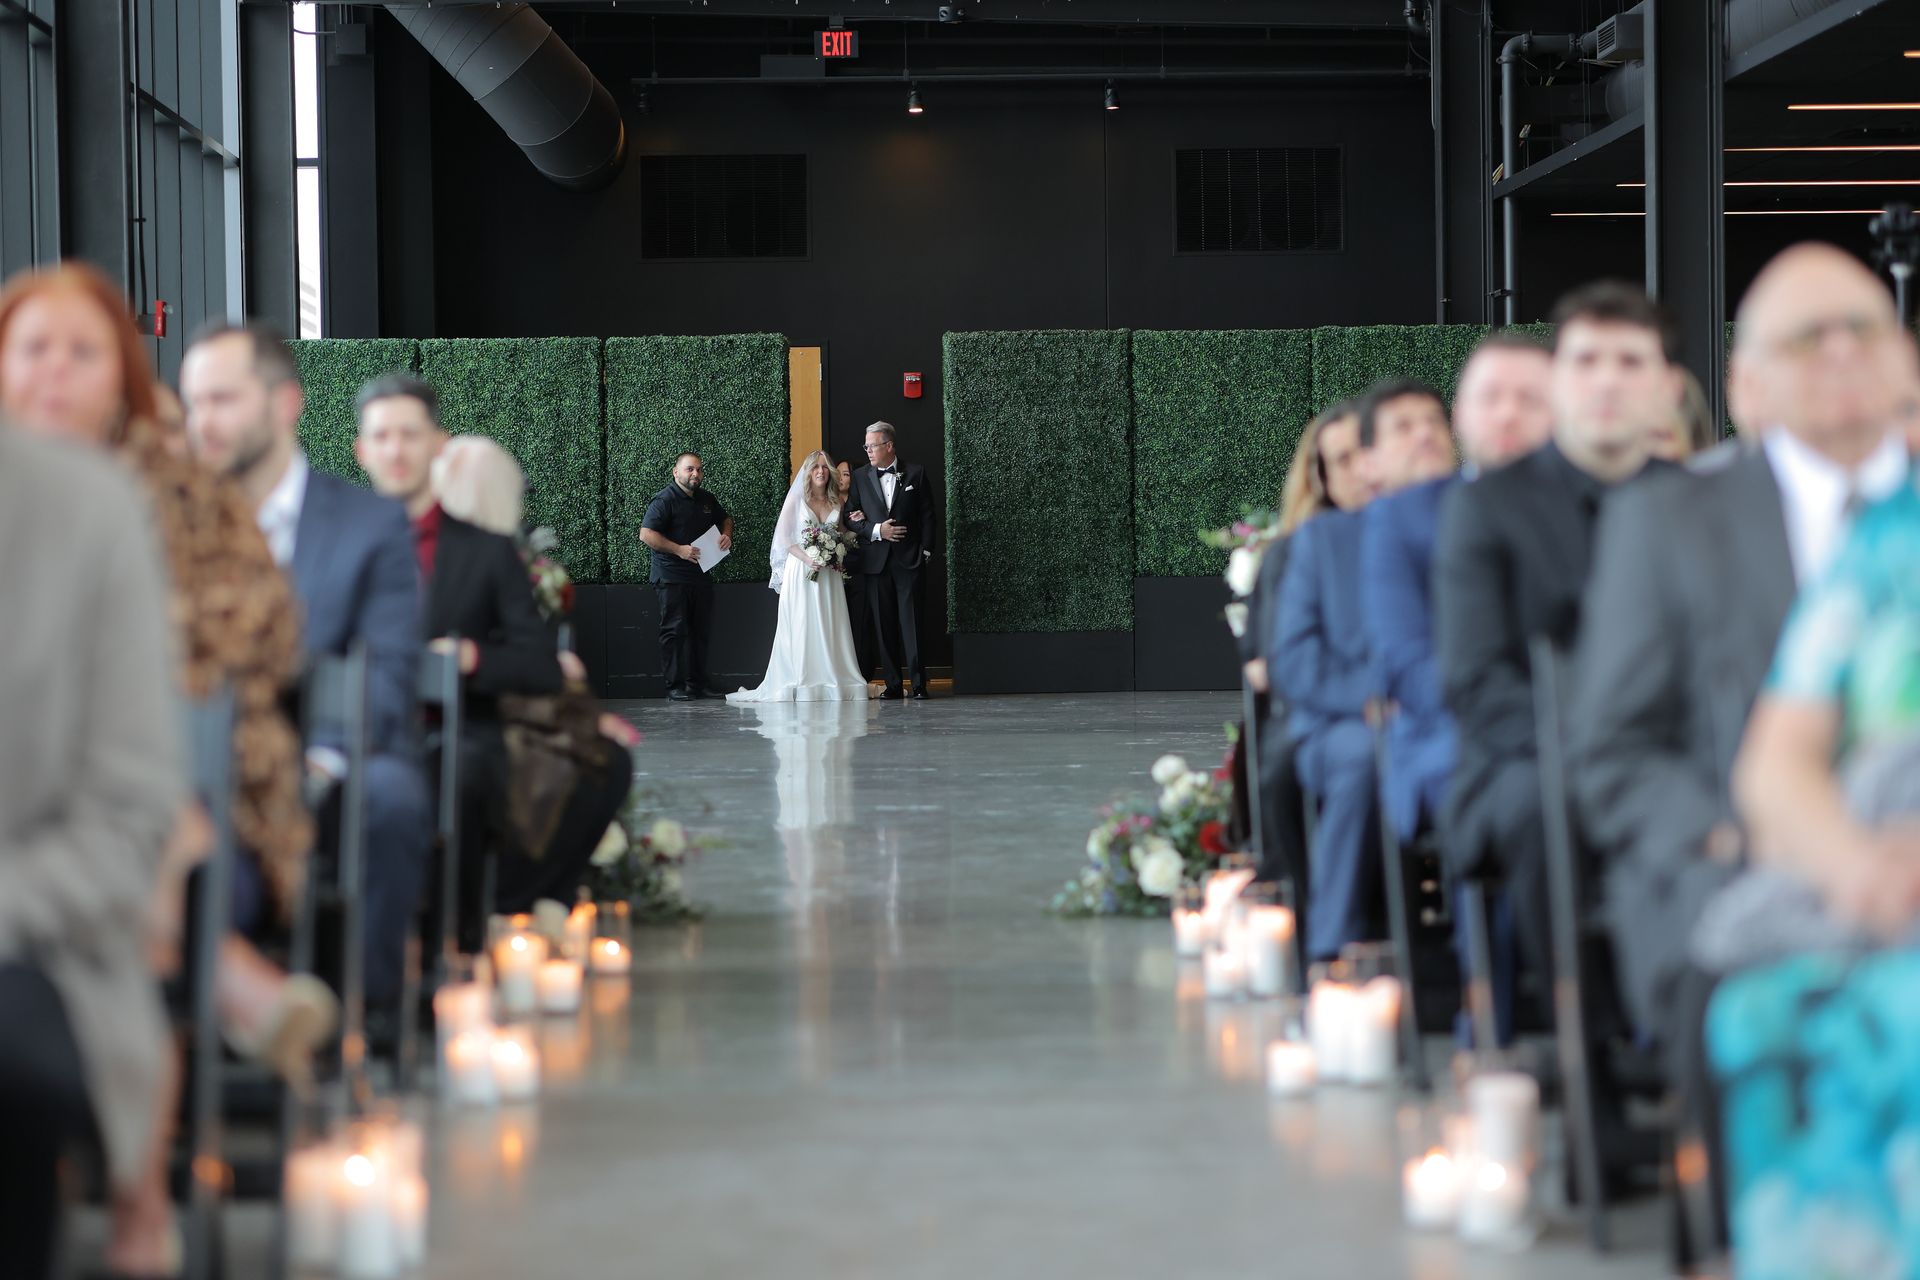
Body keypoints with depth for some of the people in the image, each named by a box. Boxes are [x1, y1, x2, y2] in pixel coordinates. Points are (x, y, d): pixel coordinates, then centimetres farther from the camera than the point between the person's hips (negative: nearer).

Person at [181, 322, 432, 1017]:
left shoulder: (373, 523, 4)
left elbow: (388, 673, -6)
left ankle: (370, 997, -15)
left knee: (392, 793, -37)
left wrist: (324, 757, -27)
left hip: (335, 776, -2)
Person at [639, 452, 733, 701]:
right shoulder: (665, 500, -9)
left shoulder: (707, 499, 14)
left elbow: (725, 519, 32)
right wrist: (679, 550, -21)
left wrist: (727, 535, 8)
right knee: (675, 630, -7)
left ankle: (698, 682, 16)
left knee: (702, 631, 9)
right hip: (671, 577, -7)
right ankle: (675, 685, -6)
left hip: (701, 575, 7)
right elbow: (646, 534, -17)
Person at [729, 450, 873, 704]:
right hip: (801, 573, -4)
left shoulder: (835, 503, 13)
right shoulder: (796, 500, 2)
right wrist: (807, 559, -17)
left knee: (829, 628, 0)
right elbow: (785, 538, -4)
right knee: (801, 628, -5)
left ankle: (831, 681, 1)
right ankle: (802, 684, -5)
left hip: (829, 575, 4)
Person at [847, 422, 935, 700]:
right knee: (884, 625, 2)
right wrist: (876, 530, -9)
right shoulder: (860, 477, 9)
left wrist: (925, 551, -3)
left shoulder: (916, 473, 5)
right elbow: (851, 519, 8)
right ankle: (892, 684, 5)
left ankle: (919, 683, -5)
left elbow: (927, 515, 5)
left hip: (908, 560, -2)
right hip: (876, 560, 2)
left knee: (911, 622, -7)